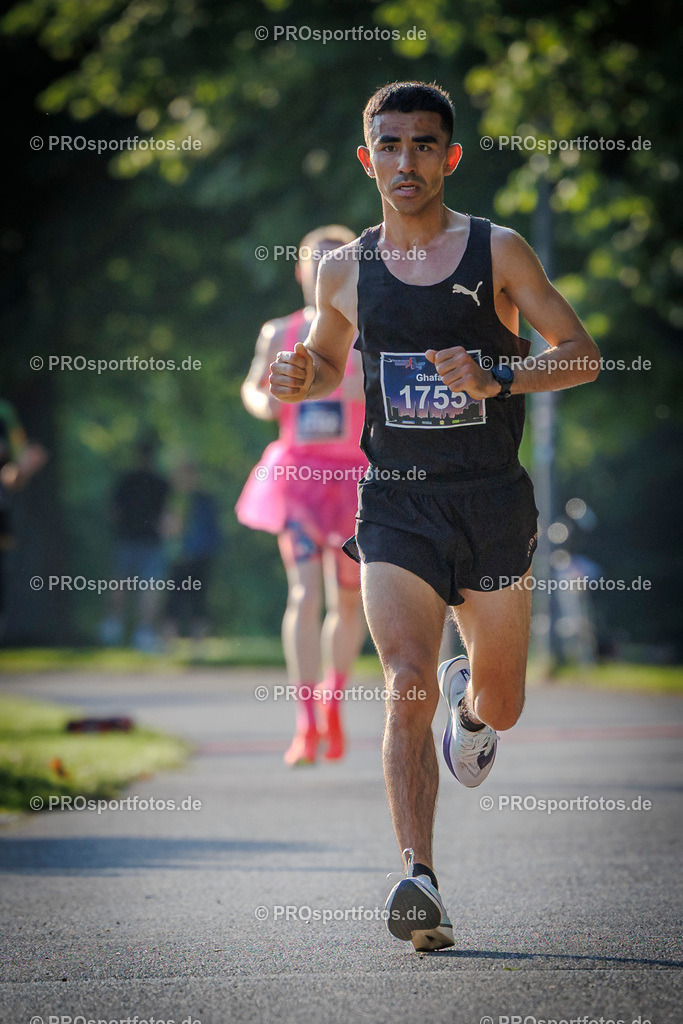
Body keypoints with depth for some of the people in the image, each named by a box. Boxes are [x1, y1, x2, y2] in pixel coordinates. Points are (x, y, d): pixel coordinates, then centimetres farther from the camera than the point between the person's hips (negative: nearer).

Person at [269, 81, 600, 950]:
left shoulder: (497, 251, -2)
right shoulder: (345, 270, 5)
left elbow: (582, 354, -3)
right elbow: (326, 361, 22)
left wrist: (497, 379, -20)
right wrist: (298, 378, -2)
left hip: (491, 501, 0)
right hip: (395, 503, 0)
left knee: (499, 708, 13)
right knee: (406, 689, -19)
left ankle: (469, 700, 50)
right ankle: (418, 880, -23)